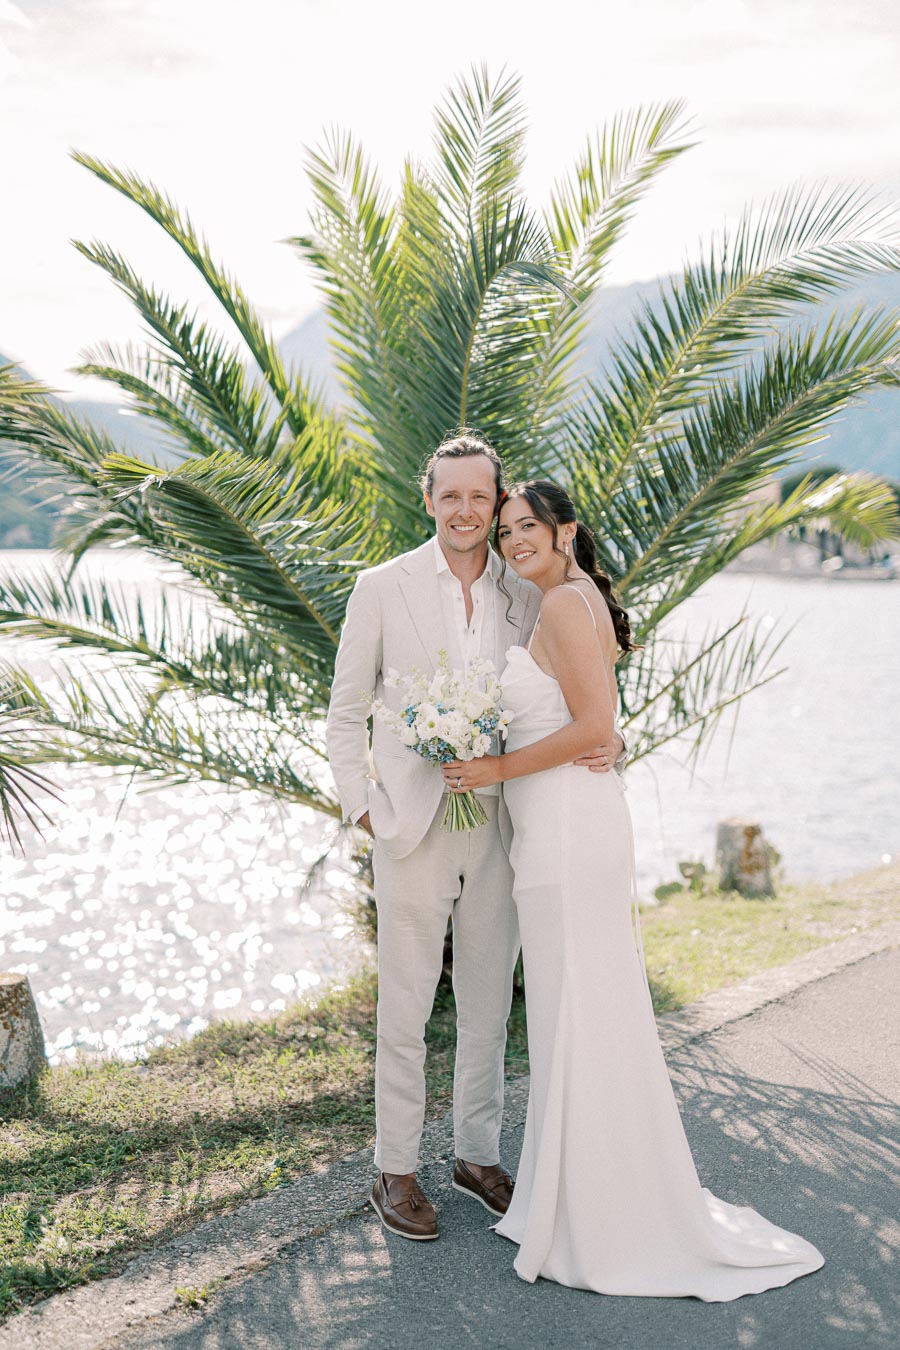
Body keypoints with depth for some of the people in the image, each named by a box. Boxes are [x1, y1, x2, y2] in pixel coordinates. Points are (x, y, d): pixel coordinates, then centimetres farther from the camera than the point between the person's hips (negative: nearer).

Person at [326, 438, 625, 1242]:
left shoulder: (528, 596, 4)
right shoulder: (383, 588, -2)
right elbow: (346, 712, 2)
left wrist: (606, 738, -13)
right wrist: (363, 808, -6)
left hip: (499, 829, 3)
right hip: (413, 829, -3)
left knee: (488, 1006, 13)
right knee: (404, 1009, 5)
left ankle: (479, 1155, 30)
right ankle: (395, 1170, 20)